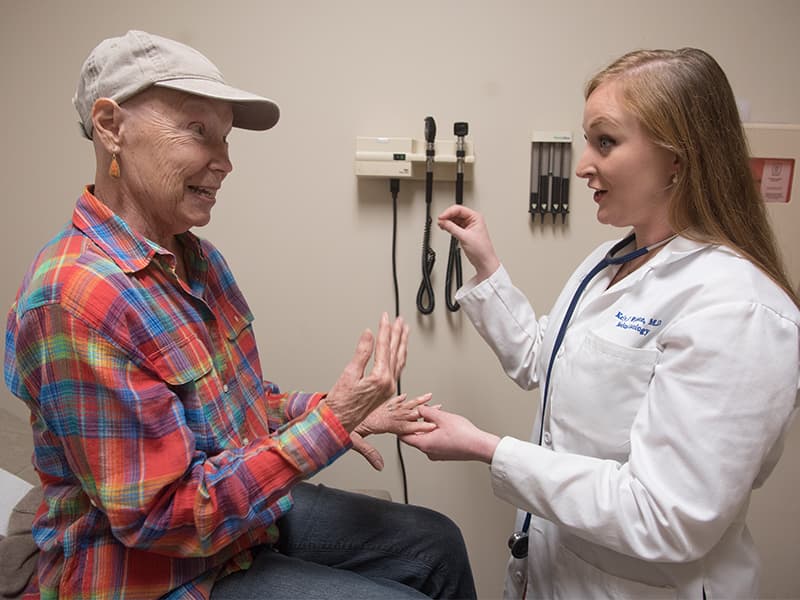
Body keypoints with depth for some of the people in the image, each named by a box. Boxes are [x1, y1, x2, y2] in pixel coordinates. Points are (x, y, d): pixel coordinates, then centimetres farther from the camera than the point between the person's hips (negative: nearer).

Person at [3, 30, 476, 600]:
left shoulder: (196, 256, 1)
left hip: (250, 505, 8)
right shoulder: (76, 297, -28)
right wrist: (329, 421, -26)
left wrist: (337, 410, -5)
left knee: (437, 543, 11)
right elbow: (165, 516, -25)